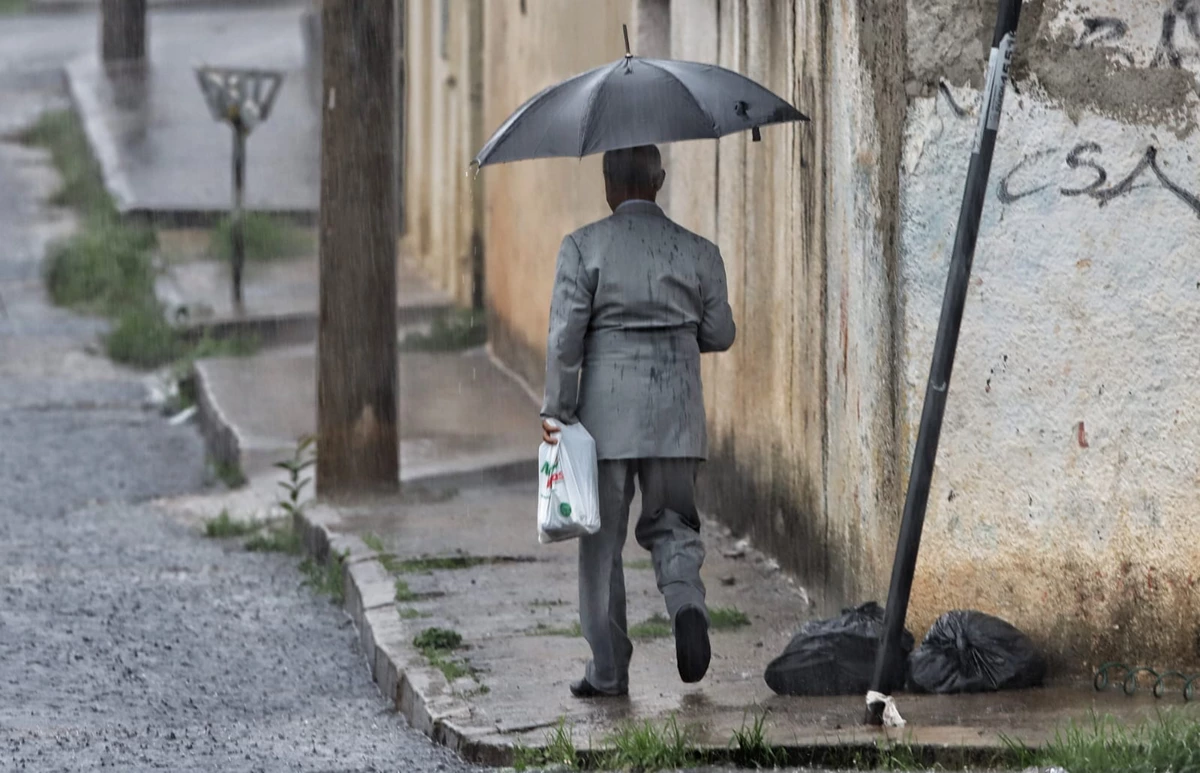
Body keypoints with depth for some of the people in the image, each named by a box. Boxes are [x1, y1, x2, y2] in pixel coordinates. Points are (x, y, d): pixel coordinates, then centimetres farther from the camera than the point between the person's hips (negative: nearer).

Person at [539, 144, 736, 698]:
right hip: (677, 413, 2)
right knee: (670, 523, 16)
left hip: (607, 409, -2)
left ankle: (608, 669, 8)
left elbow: (565, 336, -8)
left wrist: (556, 412, -2)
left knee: (602, 539, 7)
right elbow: (720, 334, 9)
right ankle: (686, 601, -14)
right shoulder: (698, 252, 3)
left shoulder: (583, 248, -4)